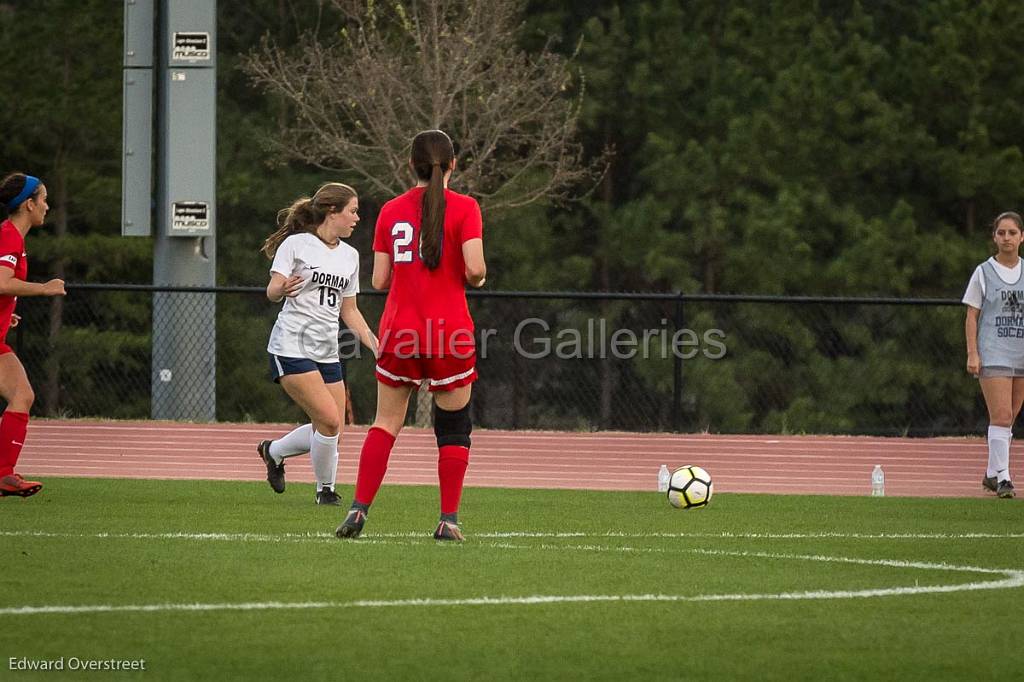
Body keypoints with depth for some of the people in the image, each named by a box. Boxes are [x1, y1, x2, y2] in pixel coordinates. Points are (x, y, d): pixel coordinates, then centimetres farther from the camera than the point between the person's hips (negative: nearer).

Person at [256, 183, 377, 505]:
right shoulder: (296, 244, -5)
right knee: (330, 420, -17)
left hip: (327, 353, 7)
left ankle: (273, 451, 27)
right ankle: (325, 489, 3)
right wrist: (283, 289, -33)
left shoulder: (350, 255, 14)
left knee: (332, 430, 1)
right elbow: (272, 291, -10)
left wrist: (376, 346, 12)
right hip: (292, 348, -7)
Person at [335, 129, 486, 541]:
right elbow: (474, 268, -14)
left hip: (399, 329, 3)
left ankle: (359, 510, 0)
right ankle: (448, 520, 3)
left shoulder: (391, 211, 6)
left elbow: (379, 280, 5)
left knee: (386, 422, 11)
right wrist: (476, 278, 8)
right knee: (453, 426, 8)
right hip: (449, 330, -3)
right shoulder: (463, 207, -5)